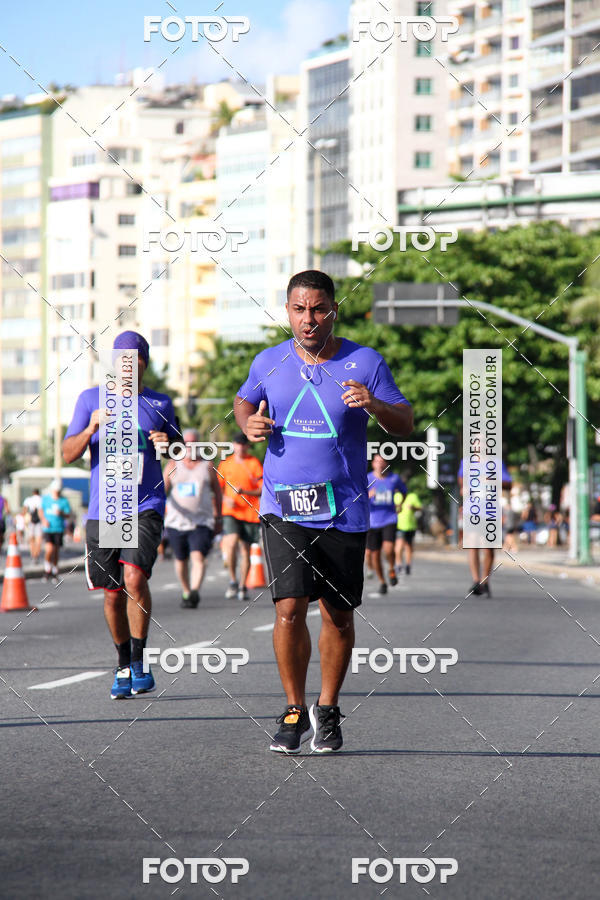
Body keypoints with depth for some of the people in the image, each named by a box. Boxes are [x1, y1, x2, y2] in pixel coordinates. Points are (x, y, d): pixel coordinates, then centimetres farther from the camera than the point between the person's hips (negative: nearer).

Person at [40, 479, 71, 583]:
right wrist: (43, 519, -5)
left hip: (59, 529, 1)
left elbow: (68, 514, 2)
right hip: (47, 529, -1)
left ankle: (54, 574, 23)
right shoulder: (45, 498, 3)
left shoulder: (64, 501, 0)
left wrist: (61, 513, -19)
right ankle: (47, 570, 2)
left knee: (56, 552, 6)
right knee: (49, 549, -19)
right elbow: (41, 511, 14)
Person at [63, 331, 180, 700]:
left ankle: (139, 662, -10)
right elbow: (69, 454, 3)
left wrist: (168, 444, -5)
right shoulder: (91, 399, 7)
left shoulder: (161, 404, 8)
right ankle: (123, 667, 26)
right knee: (113, 594, 7)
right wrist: (93, 427, -16)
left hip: (146, 507, -1)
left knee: (135, 577, -21)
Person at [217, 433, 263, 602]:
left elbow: (262, 490, -2)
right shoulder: (225, 464, 9)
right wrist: (226, 499, -4)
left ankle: (242, 587, 14)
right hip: (231, 512, 1)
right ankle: (232, 581, -5)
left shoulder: (255, 463, 2)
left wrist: (244, 492, -19)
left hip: (250, 512, -1)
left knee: (245, 549, 3)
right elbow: (218, 487, 17)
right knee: (231, 543, -20)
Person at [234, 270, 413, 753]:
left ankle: (328, 710, 27)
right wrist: (249, 422, 1)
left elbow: (406, 423, -1)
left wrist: (374, 405, -21)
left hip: (344, 510, 0)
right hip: (283, 508, 0)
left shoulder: (365, 363, -2)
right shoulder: (269, 362, 4)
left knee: (339, 616, 8)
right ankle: (294, 710, 4)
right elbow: (245, 400, 23)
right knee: (289, 610, -12)